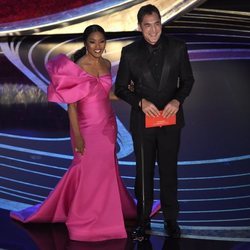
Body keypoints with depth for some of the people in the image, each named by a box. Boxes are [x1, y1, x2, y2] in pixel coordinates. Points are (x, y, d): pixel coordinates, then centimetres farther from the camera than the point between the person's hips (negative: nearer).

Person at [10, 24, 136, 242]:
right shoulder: (76, 68, -14)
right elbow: (71, 104, -14)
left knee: (106, 169, 14)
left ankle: (104, 213, 31)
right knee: (89, 171, 5)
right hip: (87, 128, -6)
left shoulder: (107, 64, 4)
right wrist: (77, 136, -16)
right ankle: (85, 221, 21)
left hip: (108, 126, 6)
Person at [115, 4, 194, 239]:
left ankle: (171, 219, 25)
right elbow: (121, 88, -1)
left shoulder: (177, 47, -5)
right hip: (143, 120, 0)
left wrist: (178, 100, -15)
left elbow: (187, 79, 4)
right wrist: (140, 102, -18)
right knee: (144, 172, 11)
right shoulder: (130, 52, -7)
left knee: (169, 170, 11)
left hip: (170, 119, 1)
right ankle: (142, 219, 25)